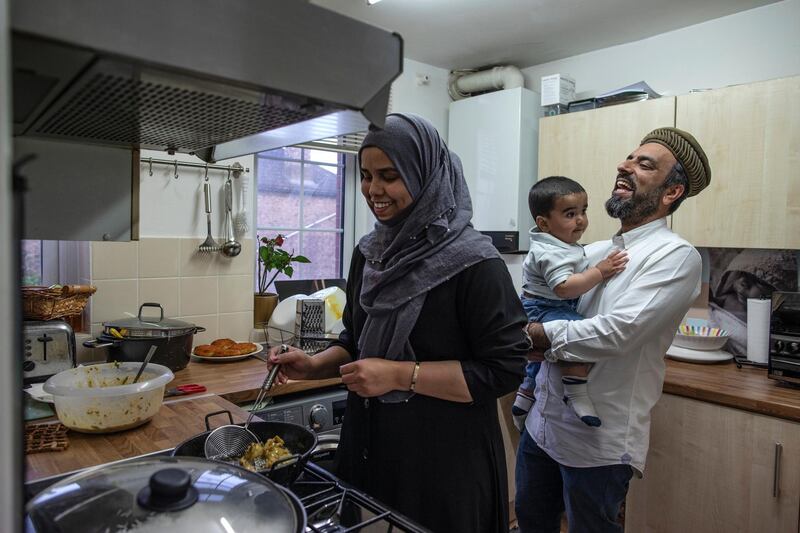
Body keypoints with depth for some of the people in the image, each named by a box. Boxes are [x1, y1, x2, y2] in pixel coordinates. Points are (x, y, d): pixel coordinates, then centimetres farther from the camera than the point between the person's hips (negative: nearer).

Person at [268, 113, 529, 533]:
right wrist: (315, 365, -5)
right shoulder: (369, 253, 2)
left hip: (444, 464, -6)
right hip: (369, 447, 6)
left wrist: (400, 374, -24)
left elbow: (503, 370, -19)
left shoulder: (472, 263, -18)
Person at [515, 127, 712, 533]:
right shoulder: (592, 251, 8)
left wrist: (531, 334, -17)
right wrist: (533, 343, -12)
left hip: (598, 443, -6)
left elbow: (616, 332, -25)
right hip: (541, 424, 7)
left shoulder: (675, 256, -14)